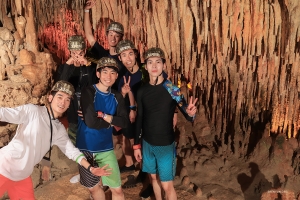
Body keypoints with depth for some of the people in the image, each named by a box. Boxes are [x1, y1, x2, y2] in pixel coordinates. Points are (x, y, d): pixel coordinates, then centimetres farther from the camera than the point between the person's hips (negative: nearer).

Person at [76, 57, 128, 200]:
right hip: (86, 147, -3)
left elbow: (123, 122, -9)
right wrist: (112, 122, -9)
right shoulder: (88, 92, -12)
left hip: (106, 148, 3)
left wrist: (103, 115, -18)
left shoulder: (117, 97, 2)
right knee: (93, 187, 16)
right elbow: (91, 122, -23)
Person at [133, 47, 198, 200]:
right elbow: (139, 119, 5)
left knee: (167, 185, 2)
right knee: (154, 177, 21)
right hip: (147, 143, 4)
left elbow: (187, 115, -14)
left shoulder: (171, 89, -14)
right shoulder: (142, 91, -3)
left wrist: (191, 113, -38)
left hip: (166, 145, -4)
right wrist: (137, 145, 8)